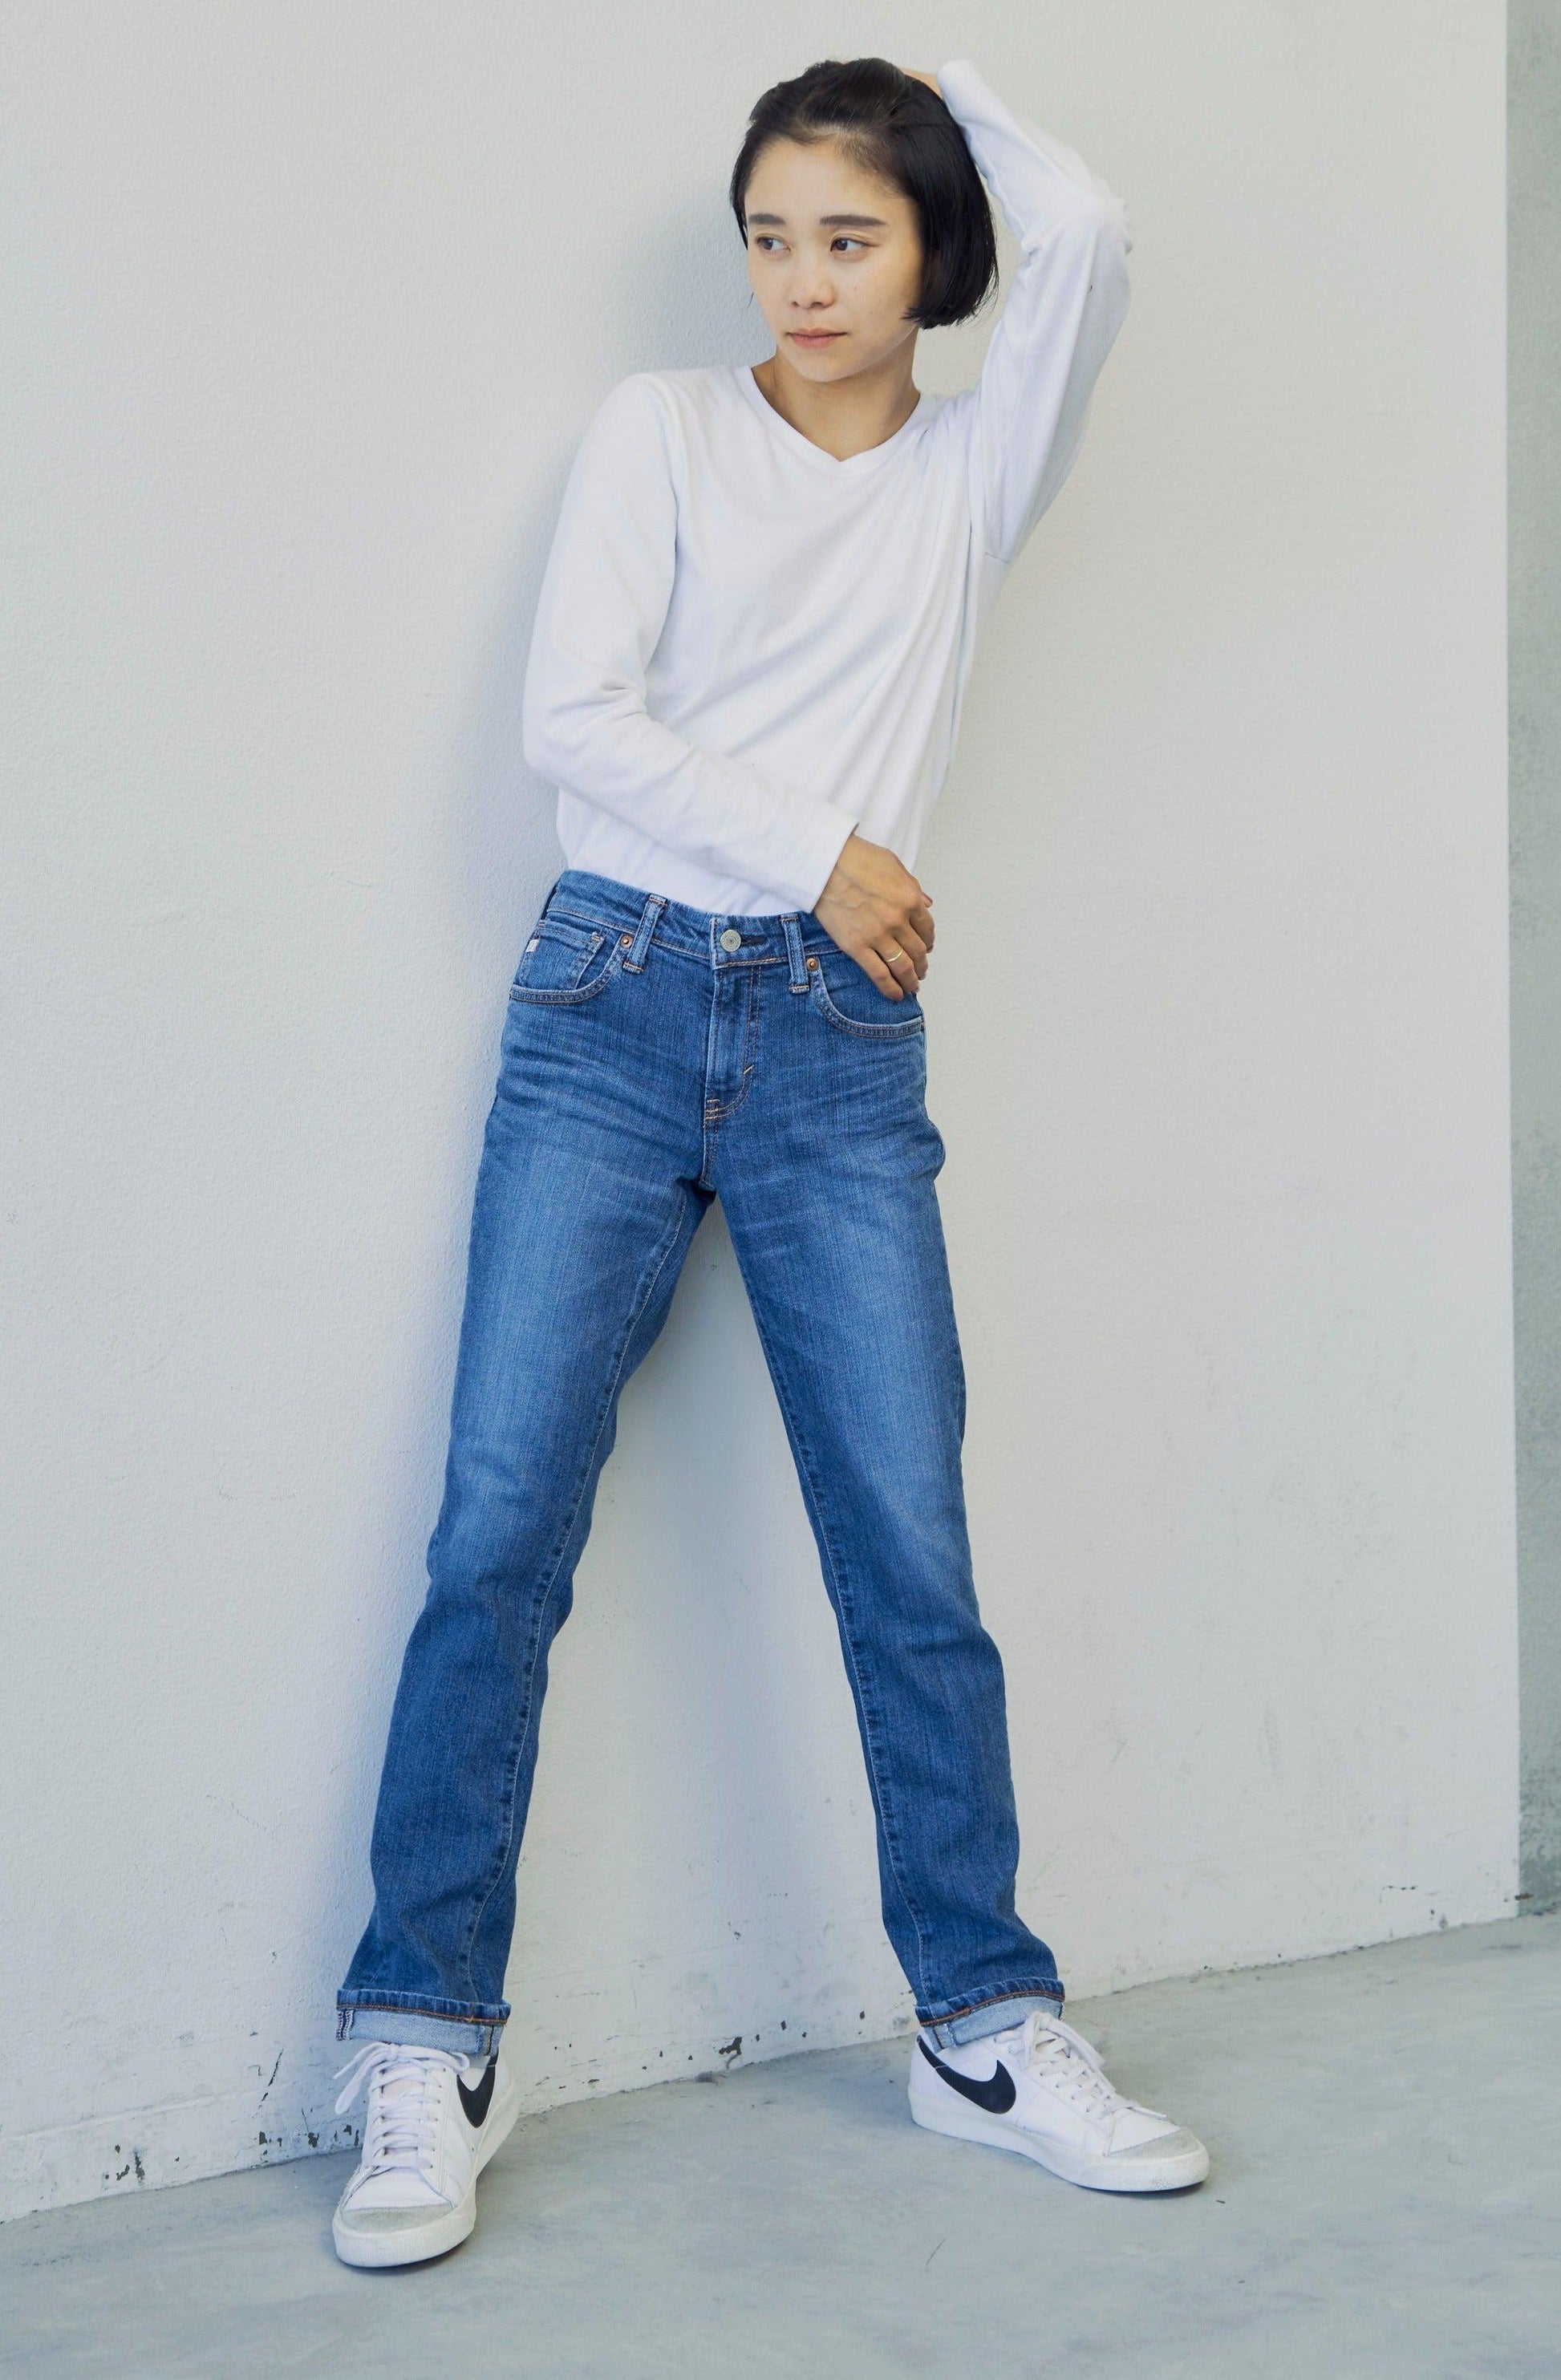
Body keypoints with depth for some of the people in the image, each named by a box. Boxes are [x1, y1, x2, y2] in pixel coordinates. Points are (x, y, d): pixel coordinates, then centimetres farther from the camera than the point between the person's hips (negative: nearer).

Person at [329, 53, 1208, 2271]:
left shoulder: (976, 473, 12)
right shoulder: (662, 428, 9)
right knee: (502, 1531, -6)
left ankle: (988, 2023, 13)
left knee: (914, 1559, 0)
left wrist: (938, 83, 11)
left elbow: (1087, 235, -4)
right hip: (614, 1005, -1)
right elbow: (573, 713, -2)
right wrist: (811, 852, -5)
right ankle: (428, 2049, 0)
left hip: (844, 1043, 1)